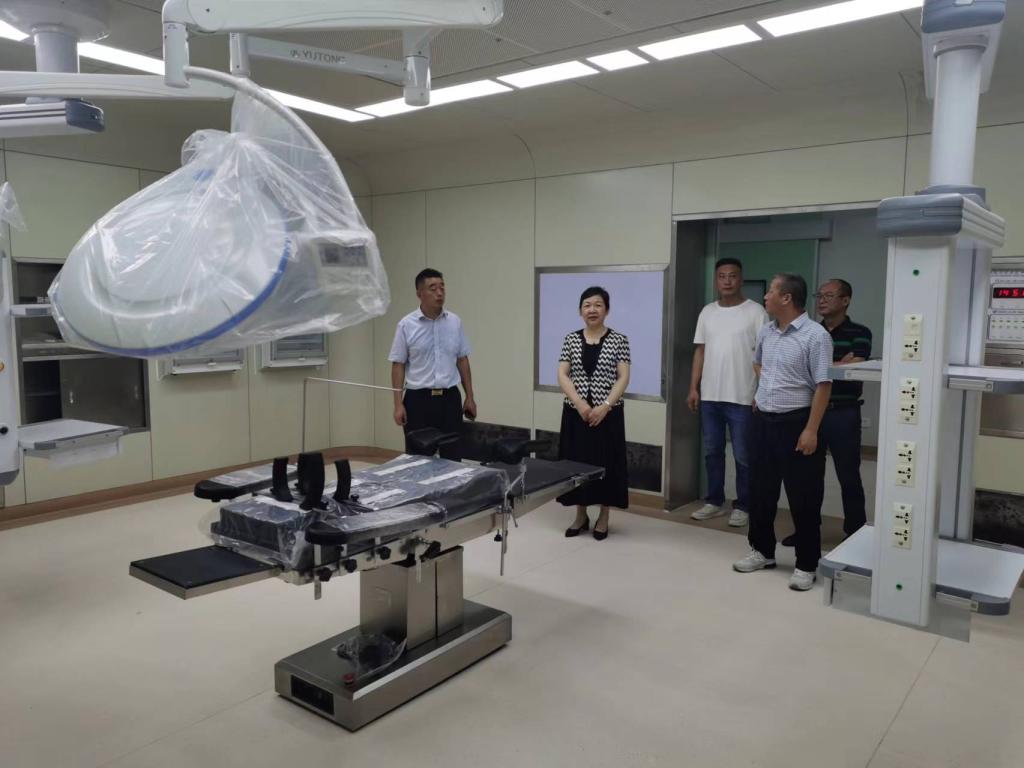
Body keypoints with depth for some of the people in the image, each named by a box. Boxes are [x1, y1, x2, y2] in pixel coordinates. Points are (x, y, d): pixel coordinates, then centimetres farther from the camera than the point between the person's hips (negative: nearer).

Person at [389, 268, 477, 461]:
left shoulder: (455, 322, 3)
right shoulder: (406, 325, -5)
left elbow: (462, 360, 9)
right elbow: (398, 365, -4)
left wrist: (470, 397, 6)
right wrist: (398, 404, -9)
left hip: (449, 398, 3)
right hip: (418, 399, -2)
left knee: (453, 456, 6)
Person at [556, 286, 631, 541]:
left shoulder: (618, 340, -1)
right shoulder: (571, 339, 4)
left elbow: (623, 378, -6)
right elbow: (562, 375, -1)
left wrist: (605, 406, -17)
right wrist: (580, 404, -14)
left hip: (608, 414, -2)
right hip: (576, 412, 2)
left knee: (606, 462, 3)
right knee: (576, 461, 7)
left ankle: (603, 518, 19)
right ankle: (581, 515, 24)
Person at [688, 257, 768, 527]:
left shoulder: (755, 312, -5)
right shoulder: (707, 312, 10)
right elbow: (700, 351, 12)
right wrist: (694, 388, 7)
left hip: (742, 398, -5)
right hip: (710, 396, 5)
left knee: (743, 456, 4)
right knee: (712, 452, 13)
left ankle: (742, 506, 15)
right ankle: (714, 501, 25)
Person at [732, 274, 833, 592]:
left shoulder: (815, 335, -14)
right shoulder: (766, 332, 8)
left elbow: (823, 386, -17)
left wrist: (811, 430, -21)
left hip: (796, 423, -7)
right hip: (763, 420, 7)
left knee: (803, 498, 2)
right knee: (760, 491, 15)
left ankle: (806, 565, 13)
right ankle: (762, 551, 30)